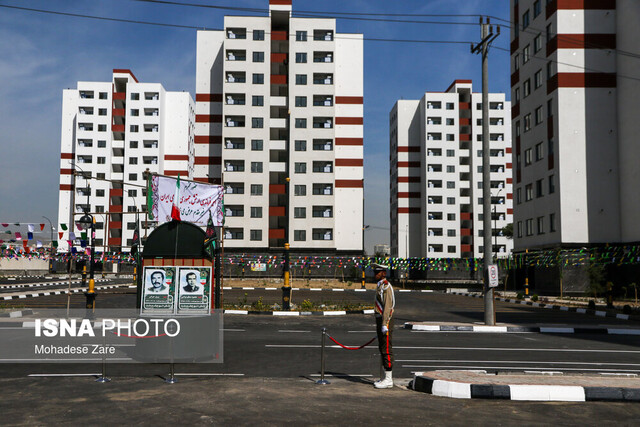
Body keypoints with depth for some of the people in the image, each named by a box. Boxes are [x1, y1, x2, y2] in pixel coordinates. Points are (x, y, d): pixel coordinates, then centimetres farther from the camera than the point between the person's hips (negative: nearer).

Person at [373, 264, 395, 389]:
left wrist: (384, 324, -24)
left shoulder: (386, 286, -15)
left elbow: (387, 306, -21)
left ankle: (388, 380, -3)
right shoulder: (380, 286, 17)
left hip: (385, 320, -10)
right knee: (382, 349, 13)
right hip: (380, 319, 10)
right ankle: (386, 377, 19)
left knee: (386, 350, -7)